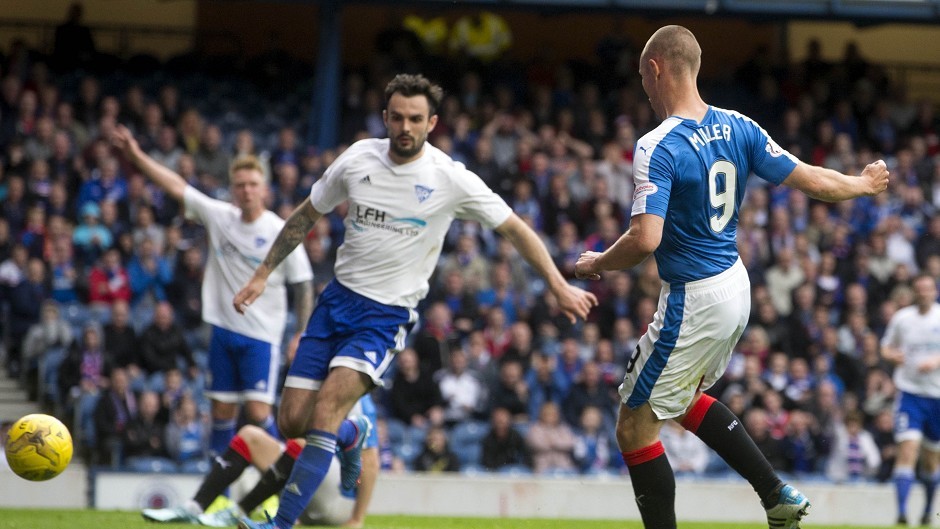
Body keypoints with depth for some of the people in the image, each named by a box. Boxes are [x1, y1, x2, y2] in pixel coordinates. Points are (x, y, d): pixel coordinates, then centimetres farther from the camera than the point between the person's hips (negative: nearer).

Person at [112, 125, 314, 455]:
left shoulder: (281, 233, -7)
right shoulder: (219, 217, 3)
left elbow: (303, 286, -3)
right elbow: (177, 187, 4)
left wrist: (303, 333, -8)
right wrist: (137, 156, 0)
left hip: (261, 335, -4)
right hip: (223, 327, 4)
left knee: (258, 412, -13)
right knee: (222, 412, 6)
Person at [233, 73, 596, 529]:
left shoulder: (451, 179, -10)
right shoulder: (359, 158, -1)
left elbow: (515, 229, -2)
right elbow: (306, 216, 14)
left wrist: (559, 287, -6)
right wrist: (262, 274, 14)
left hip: (389, 314, -4)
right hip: (337, 299, 4)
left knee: (328, 404, -26)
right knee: (293, 421, -2)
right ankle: (349, 438, 35)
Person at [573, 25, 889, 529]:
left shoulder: (656, 148, -21)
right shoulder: (738, 128, -1)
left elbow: (645, 239, -29)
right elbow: (811, 180, 2)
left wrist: (596, 264, -9)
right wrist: (864, 184, 23)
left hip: (693, 302, -8)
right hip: (736, 287, 8)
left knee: (634, 427, 3)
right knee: (686, 400, 30)